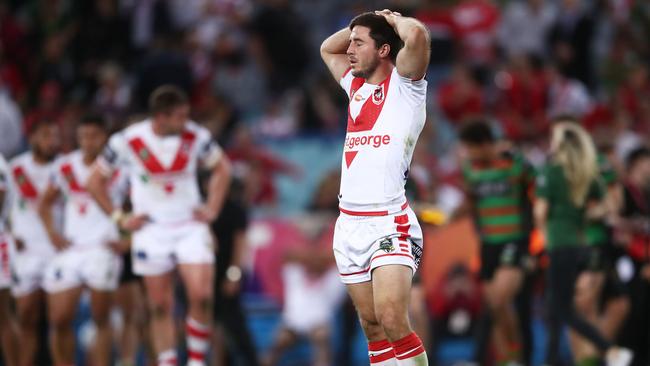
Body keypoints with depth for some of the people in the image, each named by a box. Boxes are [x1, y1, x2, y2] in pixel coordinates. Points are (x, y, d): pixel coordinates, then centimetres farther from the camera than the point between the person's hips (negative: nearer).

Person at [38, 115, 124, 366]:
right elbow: (45, 204, 21)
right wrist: (52, 232, 6)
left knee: (101, 319, -5)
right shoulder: (65, 167, 8)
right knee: (59, 319, -3)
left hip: (103, 249, -4)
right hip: (70, 249, 4)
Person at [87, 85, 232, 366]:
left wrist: (212, 209, 4)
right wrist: (120, 218, 0)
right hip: (151, 232, -1)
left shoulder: (196, 137, -5)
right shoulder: (127, 141, -10)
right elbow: (96, 181, 3)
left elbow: (222, 169, 13)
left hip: (190, 228, 1)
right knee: (160, 307, 2)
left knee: (201, 296, -14)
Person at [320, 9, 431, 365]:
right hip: (349, 224, 7)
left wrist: (394, 20, -1)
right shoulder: (356, 85, 17)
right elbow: (327, 48, 36)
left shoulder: (403, 84, -3)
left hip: (388, 223, -7)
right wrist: (367, 22, 21)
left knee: (392, 319, -21)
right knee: (371, 323, 5)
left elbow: (417, 35, -22)